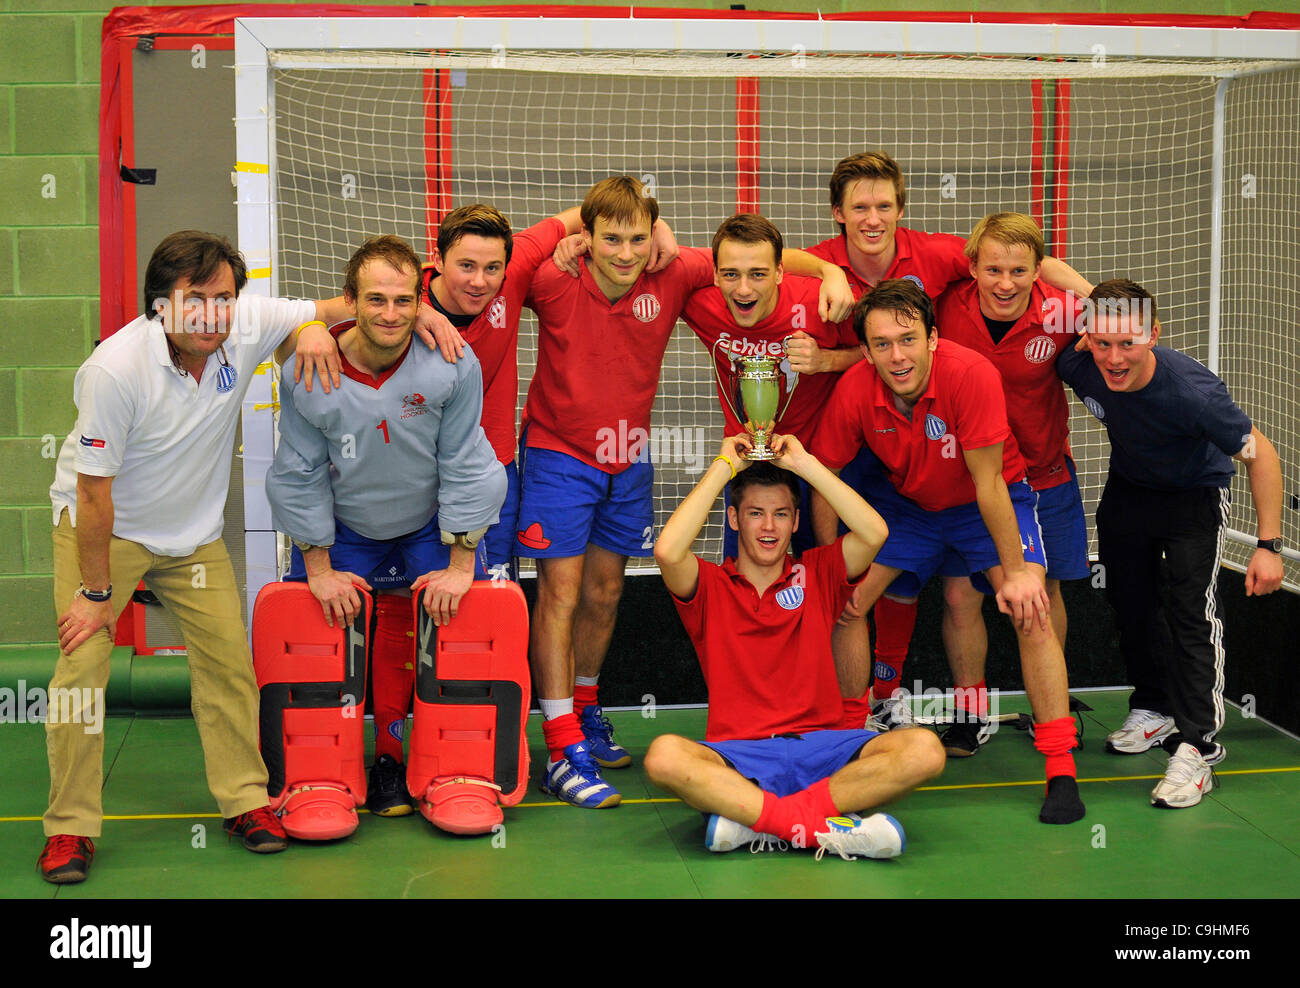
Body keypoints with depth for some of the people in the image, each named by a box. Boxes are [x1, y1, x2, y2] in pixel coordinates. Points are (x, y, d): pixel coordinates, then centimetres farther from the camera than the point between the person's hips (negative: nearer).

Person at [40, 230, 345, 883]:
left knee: (228, 659, 0)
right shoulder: (116, 368, -30)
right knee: (82, 664, -10)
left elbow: (337, 308, -2)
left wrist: (314, 328, -27)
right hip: (102, 527, -4)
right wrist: (97, 591, -18)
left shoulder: (248, 327, -18)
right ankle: (70, 827, 0)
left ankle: (245, 800, 15)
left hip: (193, 531, 4)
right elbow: (94, 490, -23)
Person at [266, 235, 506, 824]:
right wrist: (318, 567, -7)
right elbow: (300, 476, -9)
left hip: (429, 523, -1)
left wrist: (460, 563, -14)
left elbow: (465, 467, -15)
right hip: (342, 528, 1)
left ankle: (389, 753, 13)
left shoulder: (452, 364, -23)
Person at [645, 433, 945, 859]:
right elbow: (667, 551, -13)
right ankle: (823, 826, -35)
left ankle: (748, 818, -29)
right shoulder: (710, 586, 9)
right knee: (664, 755, -35)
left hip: (819, 748, 2)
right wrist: (723, 467, -5)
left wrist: (803, 463, -1)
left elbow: (874, 533, -4)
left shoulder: (817, 574, 15)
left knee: (924, 749, -26)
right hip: (737, 755, -2)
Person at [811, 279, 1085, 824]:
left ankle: (1062, 771, -16)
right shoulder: (853, 391, -23)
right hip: (908, 503, 4)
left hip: (990, 502, -3)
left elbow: (988, 483, -28)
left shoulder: (971, 374, -33)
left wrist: (1016, 571, -25)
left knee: (1031, 612, -22)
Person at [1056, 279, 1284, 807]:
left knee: (1191, 611, -17)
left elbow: (1260, 454, -25)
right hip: (1127, 489, 5)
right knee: (1130, 601, 13)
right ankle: (1155, 710, 35)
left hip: (1195, 496, -5)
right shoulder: (1077, 365, -28)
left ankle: (1196, 748, -14)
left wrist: (1269, 545, -26)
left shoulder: (1191, 391, -39)